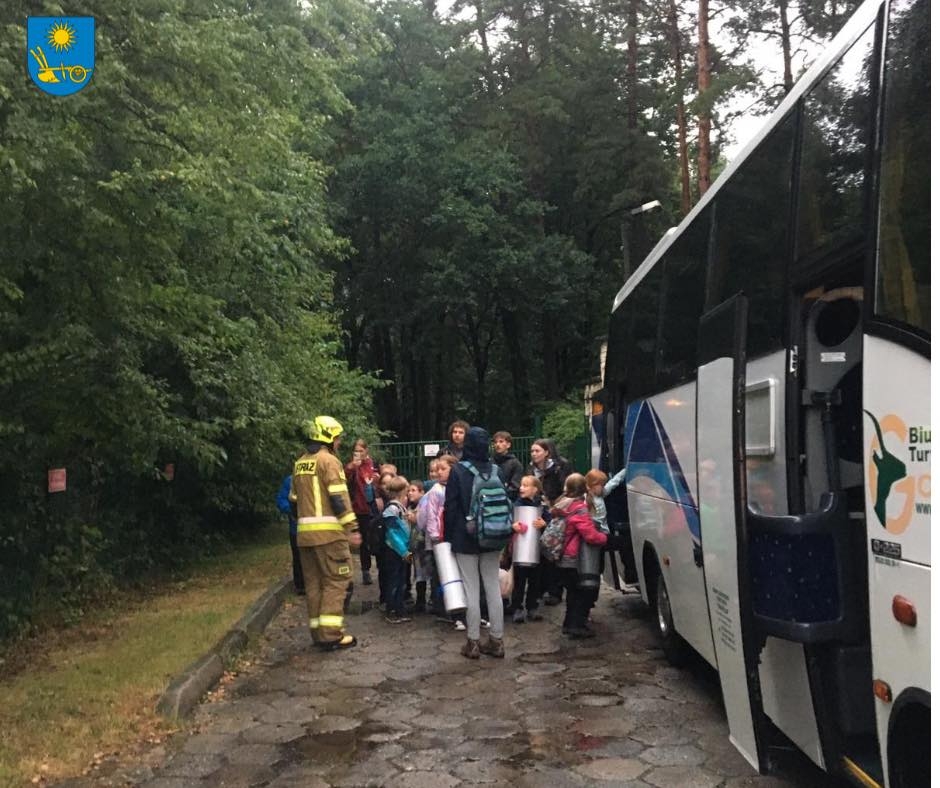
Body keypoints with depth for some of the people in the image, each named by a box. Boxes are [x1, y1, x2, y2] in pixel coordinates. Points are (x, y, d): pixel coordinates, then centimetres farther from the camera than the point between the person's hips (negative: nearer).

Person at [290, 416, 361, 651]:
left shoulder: (299, 464, 16)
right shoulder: (329, 460, -7)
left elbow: (295, 498, 18)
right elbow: (339, 498, -14)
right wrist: (353, 528, -13)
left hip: (305, 532, 7)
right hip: (328, 531, -7)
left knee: (314, 583, 11)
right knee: (335, 581, -1)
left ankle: (318, 632, 16)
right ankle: (331, 634, -4)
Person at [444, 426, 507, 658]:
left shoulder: (458, 471, -11)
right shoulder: (496, 470, 0)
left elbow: (450, 507, -9)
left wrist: (448, 536, 1)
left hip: (465, 539, -3)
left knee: (472, 590, 2)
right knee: (493, 588, 9)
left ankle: (473, 642, 7)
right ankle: (496, 640, 13)